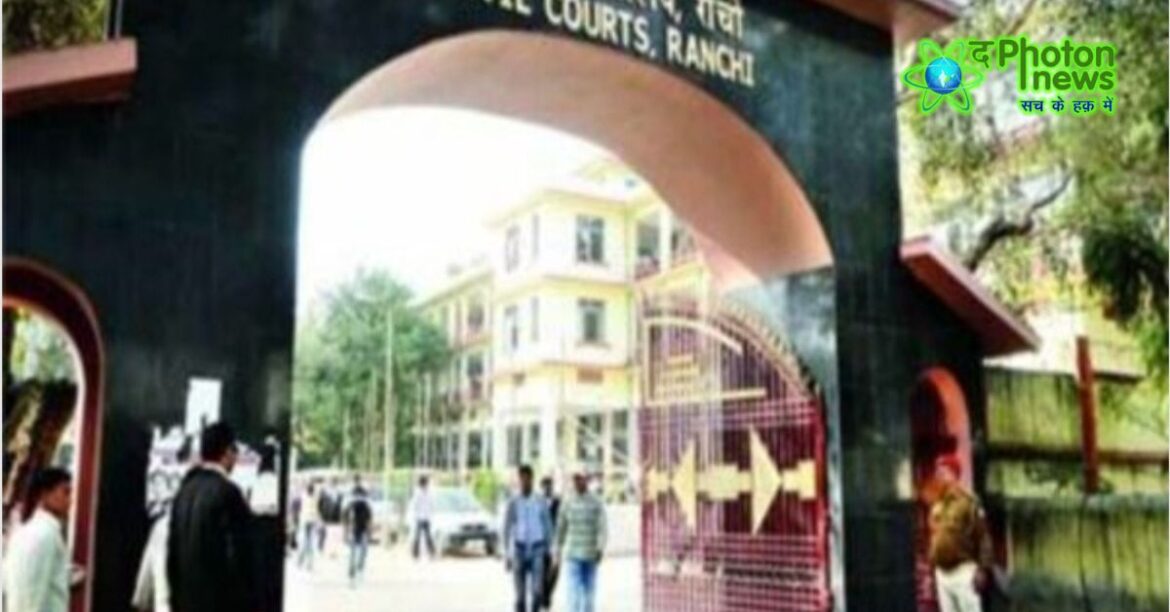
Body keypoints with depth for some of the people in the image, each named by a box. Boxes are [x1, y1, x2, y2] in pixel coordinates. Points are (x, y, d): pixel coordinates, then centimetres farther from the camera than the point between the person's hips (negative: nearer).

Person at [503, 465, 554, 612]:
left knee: (537, 590, -12)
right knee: (520, 594, 2)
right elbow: (507, 530, 1)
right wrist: (506, 556, -2)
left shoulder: (541, 502, 0)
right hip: (519, 551, 0)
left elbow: (548, 528, 6)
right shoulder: (512, 503, -2)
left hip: (537, 551, 0)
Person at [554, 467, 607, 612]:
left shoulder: (596, 502, -5)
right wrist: (558, 551, 12)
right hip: (573, 554, 1)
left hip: (591, 555, -1)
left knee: (589, 590, 8)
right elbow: (561, 527, 11)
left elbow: (602, 528, -11)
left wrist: (600, 549, -23)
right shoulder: (568, 503, 3)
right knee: (574, 590, -9)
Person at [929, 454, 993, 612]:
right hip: (942, 572, 6)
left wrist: (982, 569, -14)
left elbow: (983, 537, -10)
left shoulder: (968, 501, -9)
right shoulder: (937, 506, 10)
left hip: (963, 570, -6)